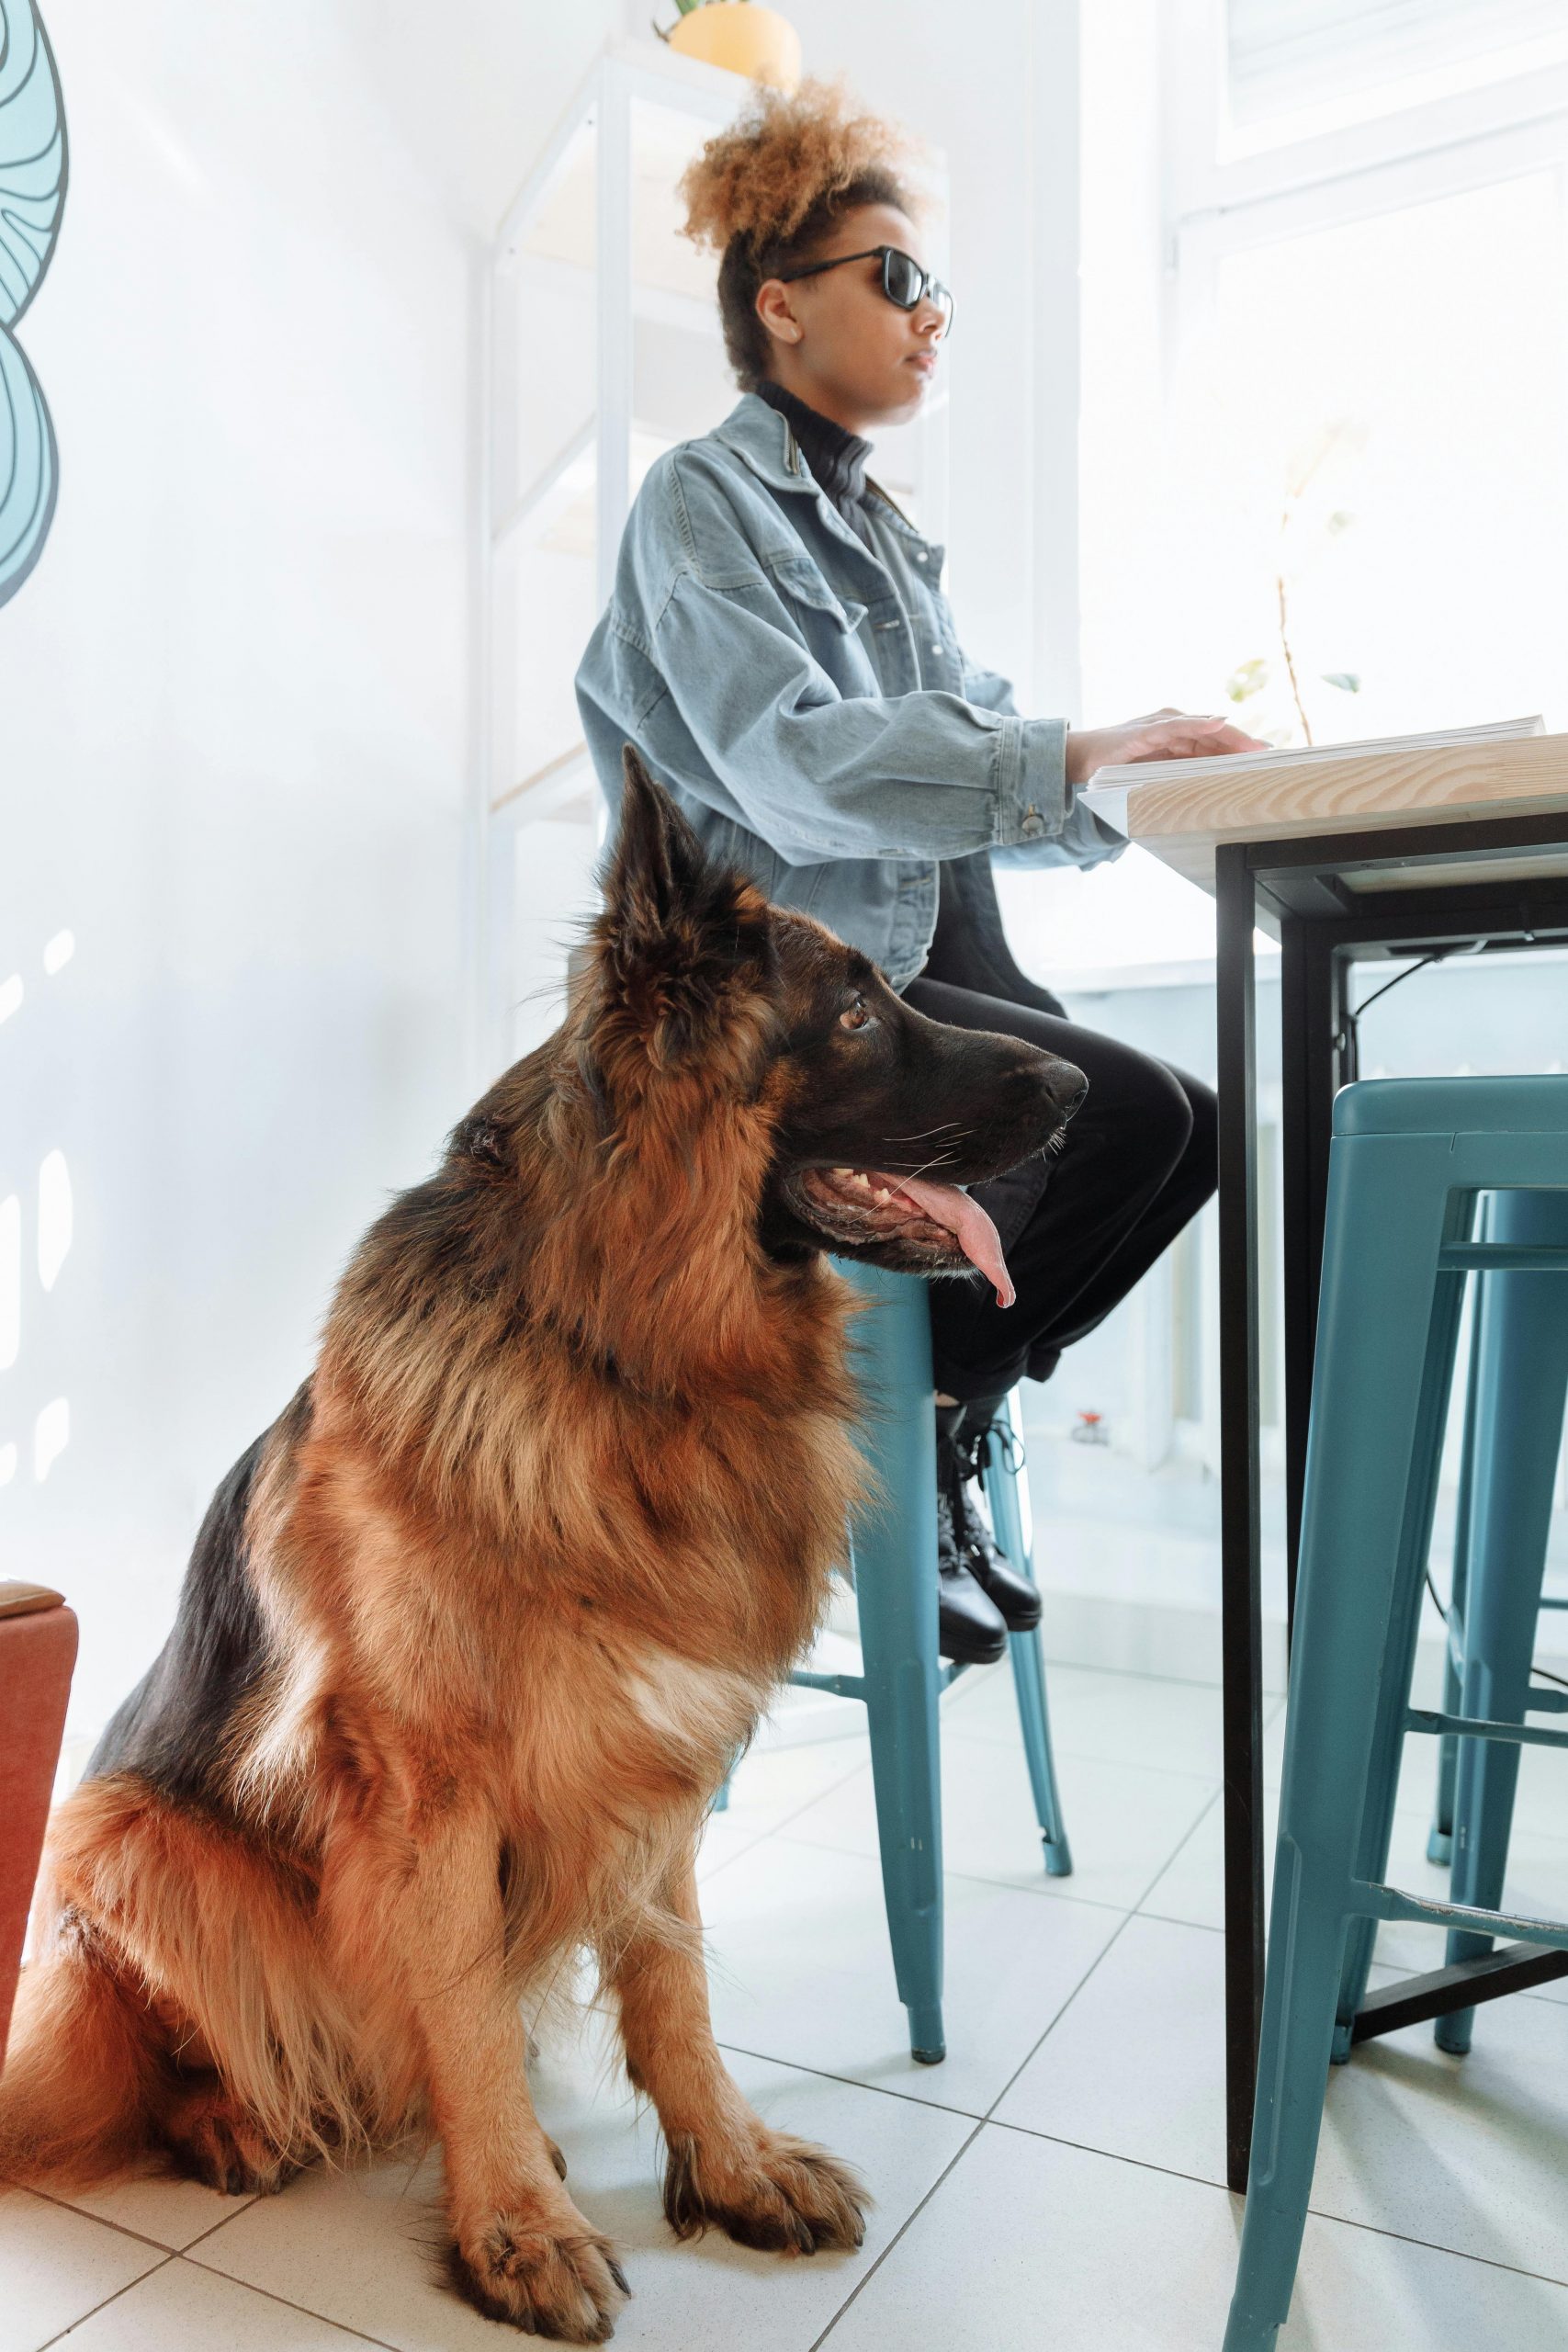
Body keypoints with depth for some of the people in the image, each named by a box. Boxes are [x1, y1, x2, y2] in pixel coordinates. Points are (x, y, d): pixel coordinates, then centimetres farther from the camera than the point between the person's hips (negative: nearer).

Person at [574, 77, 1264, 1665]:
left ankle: (942, 1417, 8)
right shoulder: (702, 501, -4)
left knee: (1190, 1125, -4)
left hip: (934, 960, 8)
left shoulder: (872, 527, 22)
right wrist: (1074, 757, -29)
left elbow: (973, 746, 14)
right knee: (1128, 1110, -23)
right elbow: (795, 764, -22)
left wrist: (1161, 773, -2)